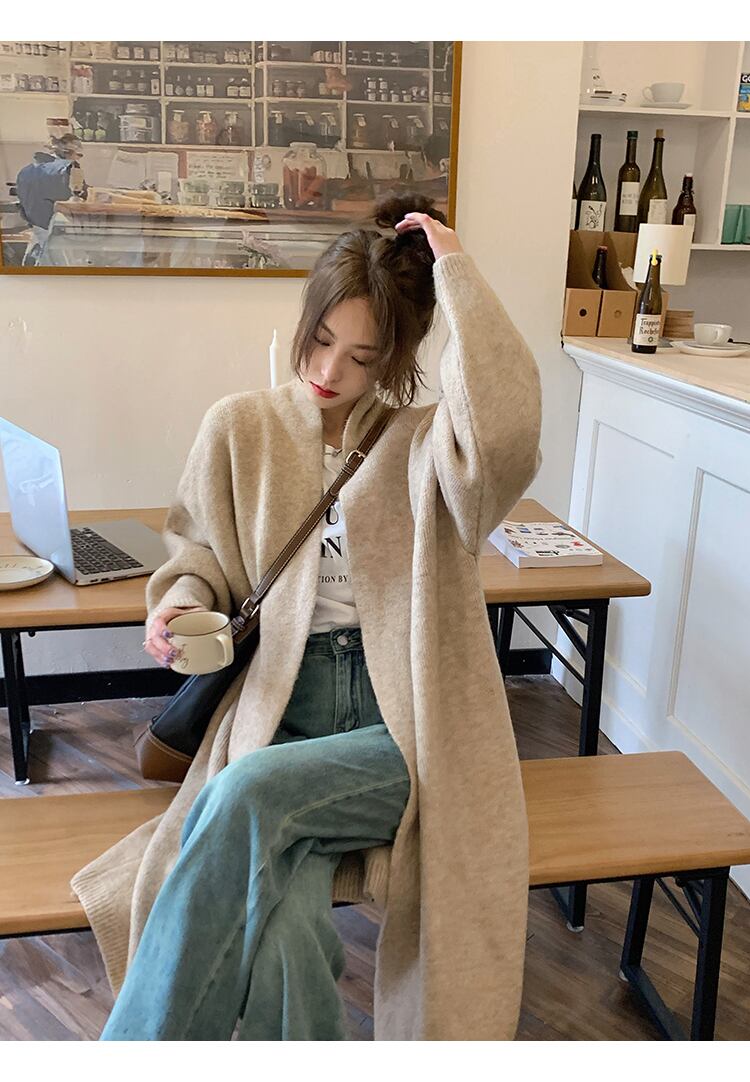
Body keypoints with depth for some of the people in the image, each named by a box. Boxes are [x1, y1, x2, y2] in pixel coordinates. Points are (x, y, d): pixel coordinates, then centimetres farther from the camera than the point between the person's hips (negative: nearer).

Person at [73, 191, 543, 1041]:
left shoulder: (425, 443, 1)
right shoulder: (240, 428, 9)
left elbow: (506, 428, -23)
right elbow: (197, 553, 21)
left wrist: (456, 271, -14)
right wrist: (179, 606, -3)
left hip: (404, 729, -1)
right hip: (279, 713, 2)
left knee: (248, 793, -32)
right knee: (277, 936, -30)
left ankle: (134, 1046, -13)